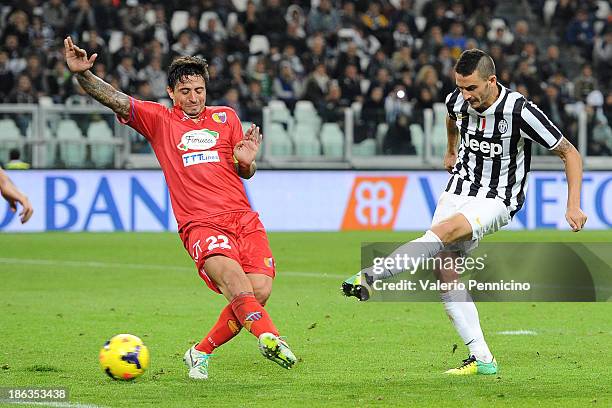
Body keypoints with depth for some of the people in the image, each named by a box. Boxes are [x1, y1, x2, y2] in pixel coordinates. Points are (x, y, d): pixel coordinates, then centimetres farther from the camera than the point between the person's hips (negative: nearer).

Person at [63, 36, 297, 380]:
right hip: (199, 224, -3)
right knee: (230, 274, -32)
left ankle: (201, 353, 3)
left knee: (260, 291, -14)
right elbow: (114, 99, 0)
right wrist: (83, 73, -17)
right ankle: (269, 338, -44)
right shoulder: (159, 119, 11)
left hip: (243, 218, 3)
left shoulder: (225, 116, 18)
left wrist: (246, 161, 0)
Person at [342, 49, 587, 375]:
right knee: (444, 270, -10)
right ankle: (481, 358, -8)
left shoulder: (520, 111, -21)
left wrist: (573, 206, -16)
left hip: (497, 199, -6)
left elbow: (570, 154, -10)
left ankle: (370, 278, -40)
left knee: (443, 232, -33)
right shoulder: (458, 100, -5)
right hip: (460, 189, 6)